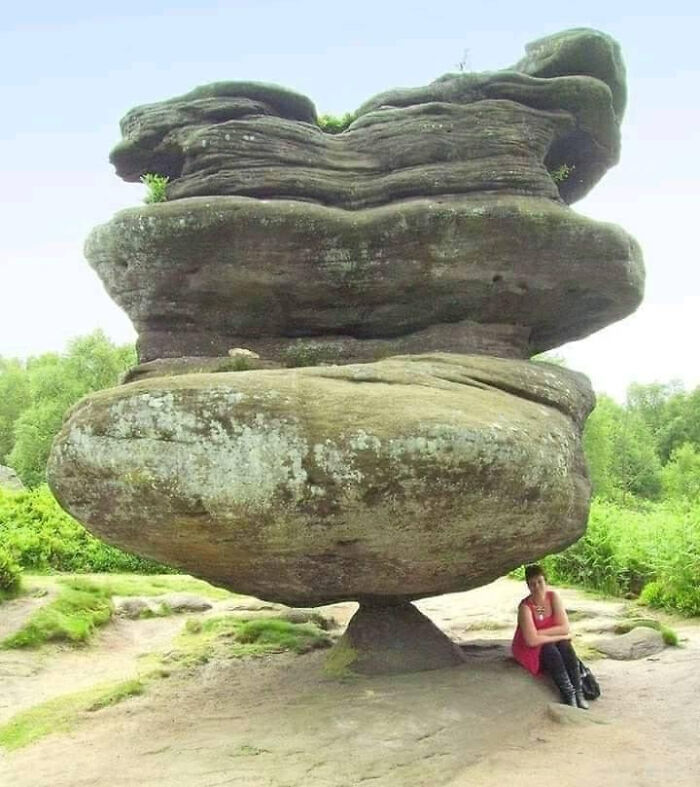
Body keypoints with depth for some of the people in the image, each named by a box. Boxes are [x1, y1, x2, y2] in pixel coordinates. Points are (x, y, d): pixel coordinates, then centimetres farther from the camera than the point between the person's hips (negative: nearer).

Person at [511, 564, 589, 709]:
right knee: (550, 650, -31)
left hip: (550, 643, 4)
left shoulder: (553, 597, -13)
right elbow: (532, 640, -31)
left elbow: (565, 628, -15)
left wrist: (540, 633, -22)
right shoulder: (525, 606, -25)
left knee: (566, 646, -25)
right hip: (530, 649, -4)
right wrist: (558, 636, -22)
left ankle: (578, 692, -24)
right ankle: (568, 695, -30)